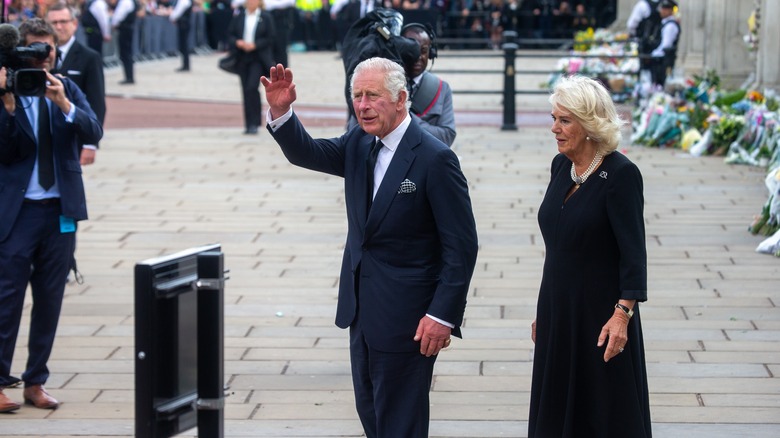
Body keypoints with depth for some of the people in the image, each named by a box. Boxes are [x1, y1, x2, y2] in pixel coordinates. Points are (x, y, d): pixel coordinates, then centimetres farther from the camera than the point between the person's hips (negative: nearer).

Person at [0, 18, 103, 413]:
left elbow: (94, 133, -8)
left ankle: (36, 382, 16)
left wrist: (64, 103, -23)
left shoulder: (68, 90, 5)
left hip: (61, 210, 4)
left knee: (50, 300, 7)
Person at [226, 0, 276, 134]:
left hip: (258, 58, -4)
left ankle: (254, 123, -12)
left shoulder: (266, 18, 1)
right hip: (242, 58, 4)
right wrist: (237, 42, -11)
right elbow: (230, 35, 9)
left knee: (252, 87, -18)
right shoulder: (238, 18, 9)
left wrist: (255, 45, -15)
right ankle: (249, 124, 13)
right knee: (246, 90, 5)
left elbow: (270, 38, -3)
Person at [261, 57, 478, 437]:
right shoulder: (359, 144, 6)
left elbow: (461, 245, -18)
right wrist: (281, 110, -15)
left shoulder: (435, 158, -17)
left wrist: (443, 315, -21)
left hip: (406, 318, -8)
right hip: (362, 309, 8)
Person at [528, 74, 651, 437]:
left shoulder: (621, 173, -15)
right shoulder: (561, 166, 6)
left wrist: (623, 313, -28)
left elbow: (633, 253, -19)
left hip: (599, 312, -7)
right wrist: (544, 311, 16)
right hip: (557, 309, 7)